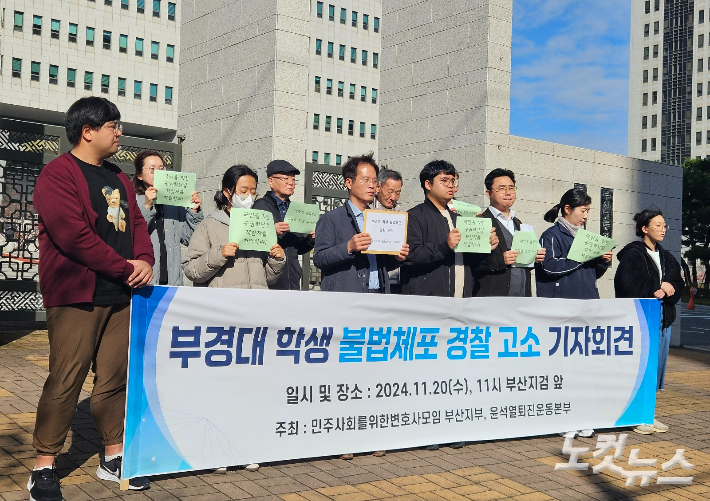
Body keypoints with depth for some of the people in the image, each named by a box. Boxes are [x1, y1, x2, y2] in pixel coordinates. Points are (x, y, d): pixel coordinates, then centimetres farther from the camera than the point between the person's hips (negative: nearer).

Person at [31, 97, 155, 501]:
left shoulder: (118, 178, 19)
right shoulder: (58, 174, -7)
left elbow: (137, 223, 17)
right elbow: (72, 234, -17)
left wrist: (145, 260, -4)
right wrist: (124, 267, -14)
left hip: (120, 295, 7)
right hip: (76, 296, -7)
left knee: (115, 377, 10)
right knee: (65, 380, -5)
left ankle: (114, 457, 21)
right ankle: (44, 468, 6)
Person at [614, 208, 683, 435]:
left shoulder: (667, 258, 17)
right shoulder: (632, 255, -6)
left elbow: (679, 286, 12)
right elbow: (627, 286, -17)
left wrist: (667, 289, -10)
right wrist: (655, 291, -10)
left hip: (664, 319, 7)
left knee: (656, 367, 10)